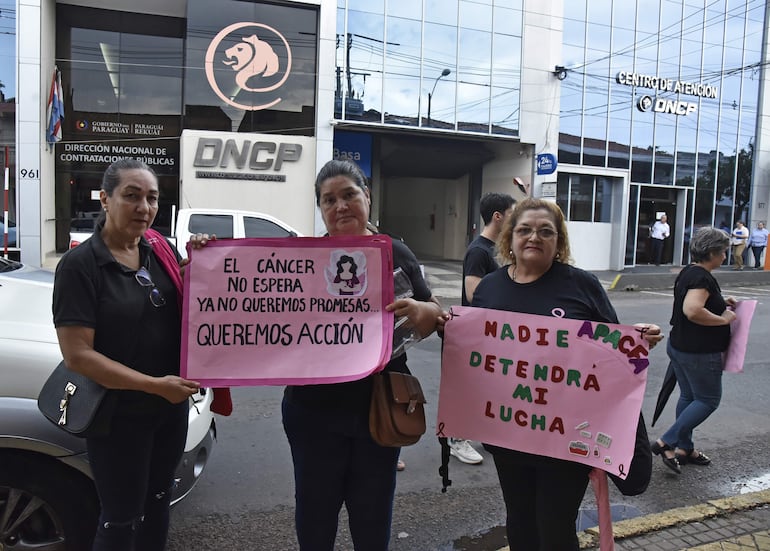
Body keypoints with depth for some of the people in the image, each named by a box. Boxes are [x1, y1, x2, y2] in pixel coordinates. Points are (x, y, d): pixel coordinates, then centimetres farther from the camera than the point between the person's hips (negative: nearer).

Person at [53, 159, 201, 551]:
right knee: (121, 519, 11)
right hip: (119, 415, -5)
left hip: (172, 405, 6)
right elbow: (77, 355, -20)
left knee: (158, 502, 23)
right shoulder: (79, 265, -16)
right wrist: (155, 384, -24)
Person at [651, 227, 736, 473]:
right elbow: (693, 310, -35)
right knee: (708, 400, 3)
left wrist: (720, 302, 14)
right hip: (699, 352, -10)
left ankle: (684, 448, 27)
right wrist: (723, 319, -21)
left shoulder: (688, 272, 10)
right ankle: (666, 442, -1)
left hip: (679, 346, 10)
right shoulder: (702, 277, -21)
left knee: (688, 396, 17)